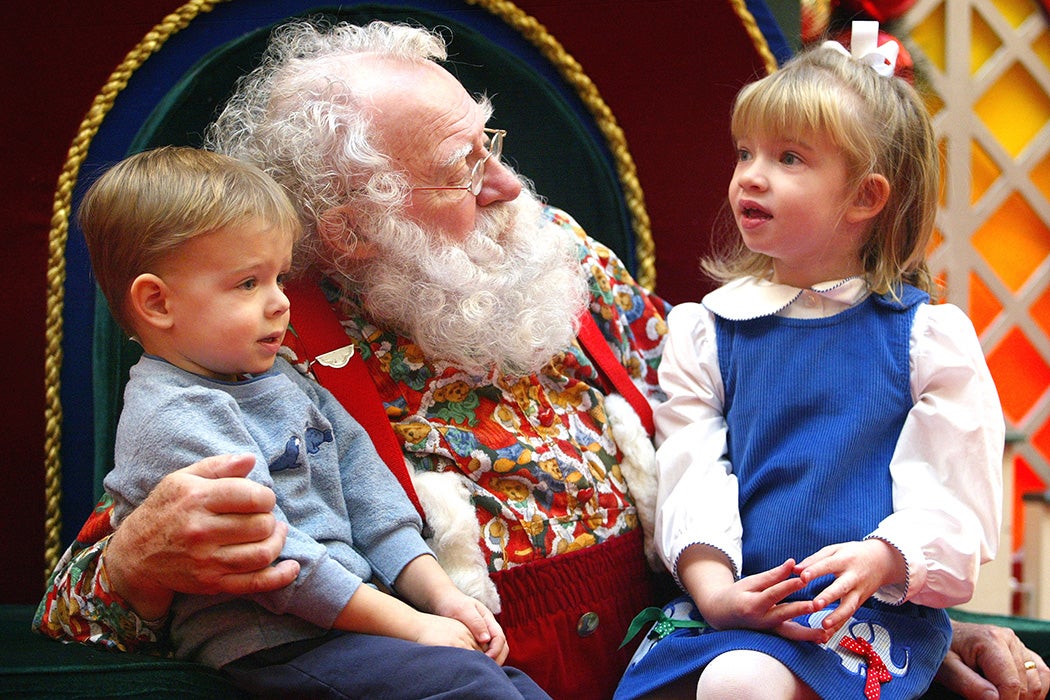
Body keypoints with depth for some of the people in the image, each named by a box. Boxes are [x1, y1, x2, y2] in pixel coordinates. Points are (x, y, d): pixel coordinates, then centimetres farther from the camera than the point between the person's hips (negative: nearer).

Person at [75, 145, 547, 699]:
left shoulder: (283, 381, 17)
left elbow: (363, 485, 16)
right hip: (272, 647, -9)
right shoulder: (172, 419, -14)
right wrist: (408, 625, -17)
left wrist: (438, 592, 3)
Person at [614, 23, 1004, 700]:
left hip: (874, 606, -3)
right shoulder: (706, 332, 14)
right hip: (732, 600, 3)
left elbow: (957, 494, 1)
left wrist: (879, 559, -19)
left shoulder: (926, 334, 6)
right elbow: (692, 471, 4)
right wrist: (712, 586, -14)